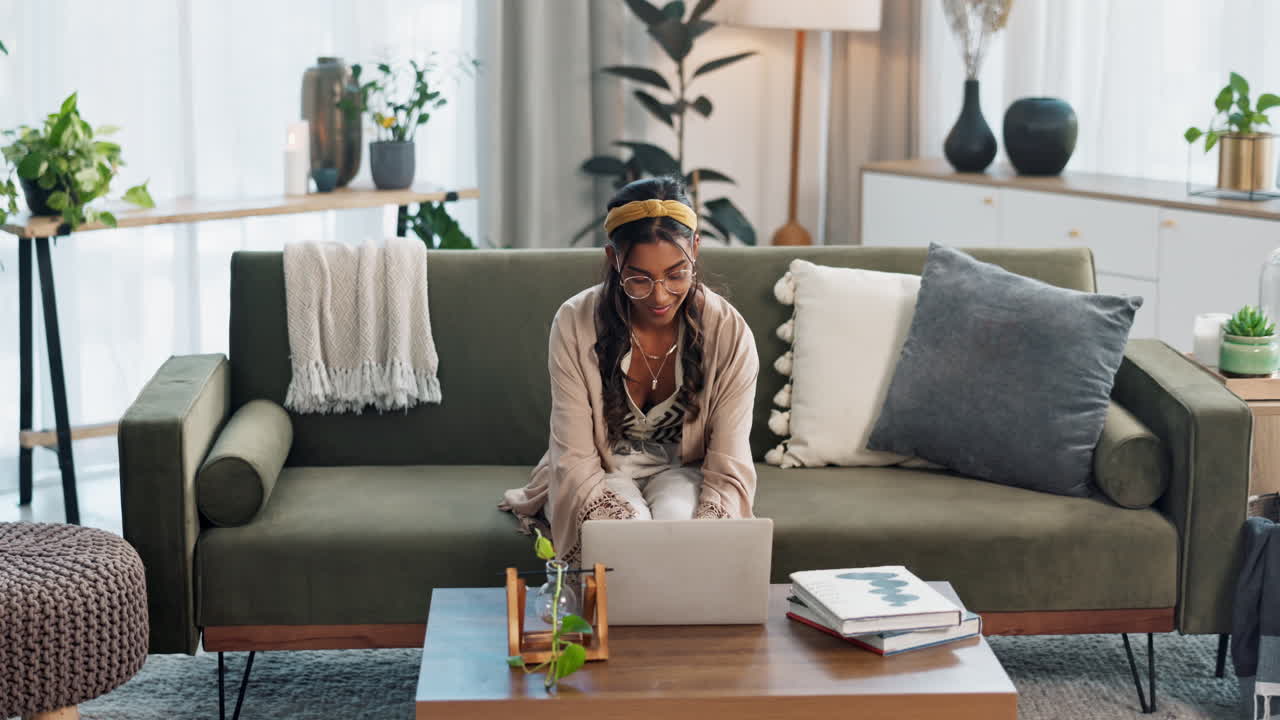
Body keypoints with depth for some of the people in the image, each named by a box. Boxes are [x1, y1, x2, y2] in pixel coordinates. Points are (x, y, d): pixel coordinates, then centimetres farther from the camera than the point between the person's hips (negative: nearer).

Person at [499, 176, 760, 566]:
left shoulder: (729, 332, -18)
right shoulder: (574, 323, -19)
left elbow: (728, 472, -18)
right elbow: (575, 460, -19)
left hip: (682, 474, 1)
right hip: (599, 477, 0)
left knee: (676, 516, -33)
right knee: (628, 521, -33)